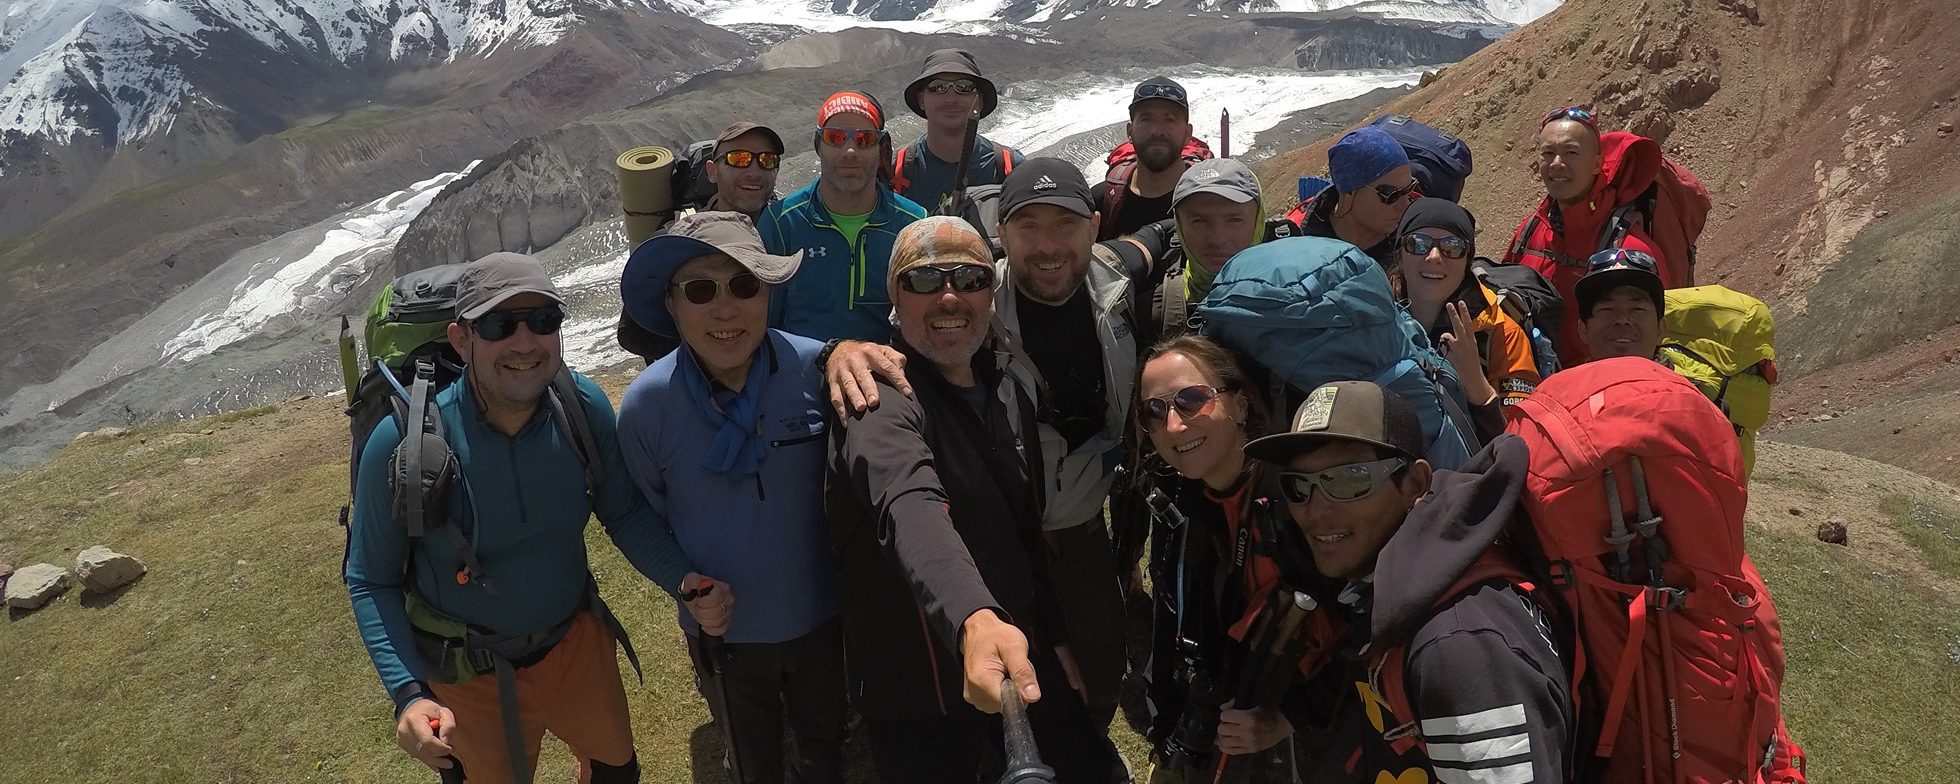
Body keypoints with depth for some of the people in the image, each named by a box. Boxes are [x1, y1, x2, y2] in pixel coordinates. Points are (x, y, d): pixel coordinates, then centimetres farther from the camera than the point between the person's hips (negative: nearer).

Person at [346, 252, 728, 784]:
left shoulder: (584, 407, -18)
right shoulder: (403, 444, -25)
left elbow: (625, 512, -5)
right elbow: (371, 581, -13)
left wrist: (685, 582, -22)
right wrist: (408, 693, -25)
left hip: (576, 641, 3)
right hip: (472, 675, -3)